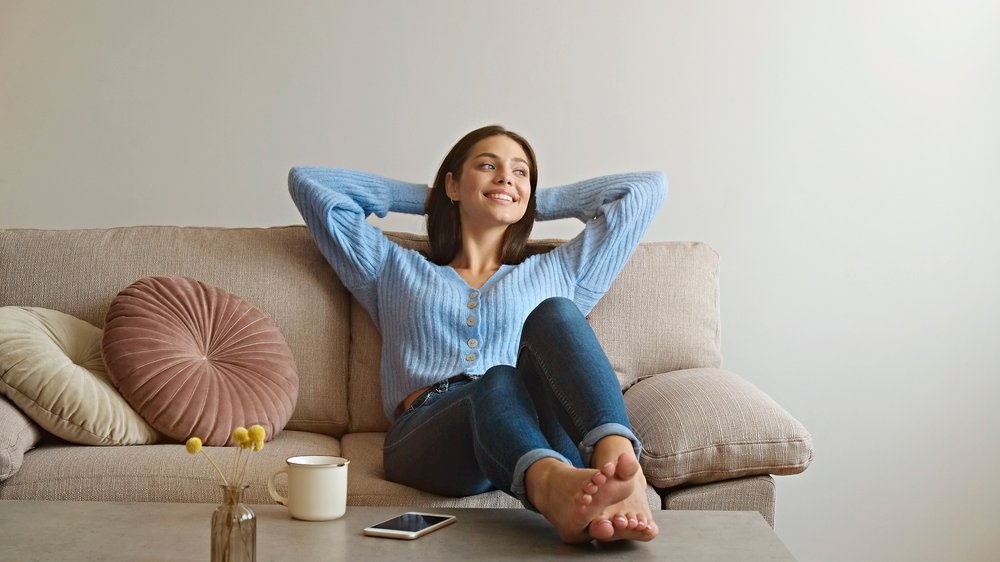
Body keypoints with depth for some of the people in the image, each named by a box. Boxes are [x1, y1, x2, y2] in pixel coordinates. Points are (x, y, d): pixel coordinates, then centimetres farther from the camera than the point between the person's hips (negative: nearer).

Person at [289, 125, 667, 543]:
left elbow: (646, 188, 36)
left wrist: (538, 203, 39)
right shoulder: (395, 271, 32)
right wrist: (423, 198, 38)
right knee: (498, 383, -37)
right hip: (426, 438, -1)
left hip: (541, 434, 1)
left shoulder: (555, 274, 33)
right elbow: (308, 182, 33)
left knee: (554, 314, -29)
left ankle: (620, 463, -56)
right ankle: (555, 486, -70)